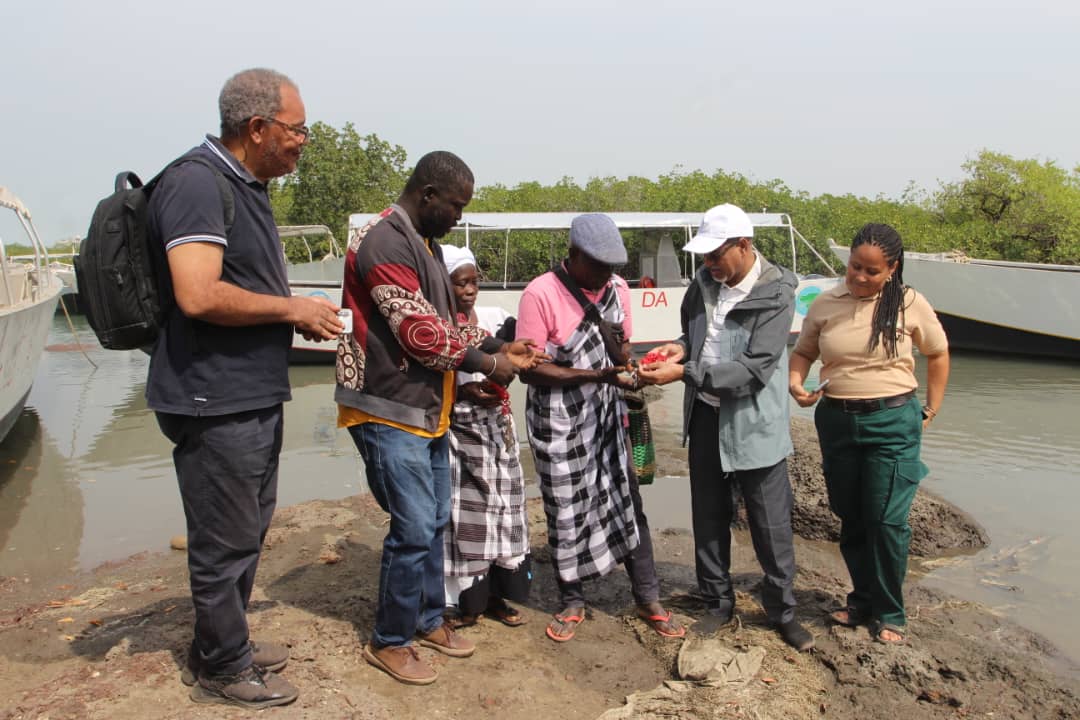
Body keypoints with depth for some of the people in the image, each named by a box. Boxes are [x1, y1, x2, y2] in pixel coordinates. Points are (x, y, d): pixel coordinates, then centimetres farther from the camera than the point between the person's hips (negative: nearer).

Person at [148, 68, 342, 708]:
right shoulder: (198, 184, -17)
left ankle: (226, 644, 39)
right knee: (225, 542, 4)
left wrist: (302, 316, 9)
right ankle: (223, 669, 23)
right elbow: (199, 296, -28)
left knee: (248, 531, 21)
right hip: (215, 404, -10)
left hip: (254, 396, 10)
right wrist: (291, 308, -16)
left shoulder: (246, 187, 15)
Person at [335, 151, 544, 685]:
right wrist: (487, 364, -12)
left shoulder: (423, 243, 15)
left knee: (434, 521, 16)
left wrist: (496, 346, 6)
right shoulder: (385, 243, -17)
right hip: (390, 412, -10)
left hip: (427, 409, 10)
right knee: (413, 529, -4)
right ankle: (389, 642, 15)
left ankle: (428, 620, 33)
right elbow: (420, 334, -22)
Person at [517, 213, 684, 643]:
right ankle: (572, 603, 27)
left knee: (628, 503, 9)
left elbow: (621, 358, 9)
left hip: (607, 415, 5)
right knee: (566, 511, 7)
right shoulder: (541, 294, -17)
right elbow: (529, 369, -18)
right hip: (558, 424, -5)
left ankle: (648, 600, 24)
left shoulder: (617, 288, 2)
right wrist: (595, 374, -24)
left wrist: (618, 348, -16)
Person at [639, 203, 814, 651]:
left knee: (771, 525, 7)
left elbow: (754, 369, -24)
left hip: (755, 423, -5)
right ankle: (718, 603, 33)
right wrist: (682, 348, -8)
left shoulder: (776, 294, -17)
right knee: (709, 519, 15)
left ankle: (782, 611, 28)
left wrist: (684, 373, -28)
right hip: (706, 416, 5)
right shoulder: (706, 281, -1)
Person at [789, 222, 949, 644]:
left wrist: (930, 410, 7)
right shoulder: (826, 304, 0)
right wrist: (796, 382, -11)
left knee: (886, 520, -2)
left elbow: (938, 354, 8)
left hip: (893, 422, -3)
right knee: (850, 518, 13)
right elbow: (804, 351, 9)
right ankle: (862, 599, 31)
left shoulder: (910, 304, -5)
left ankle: (890, 613, 16)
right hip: (837, 420, 3)